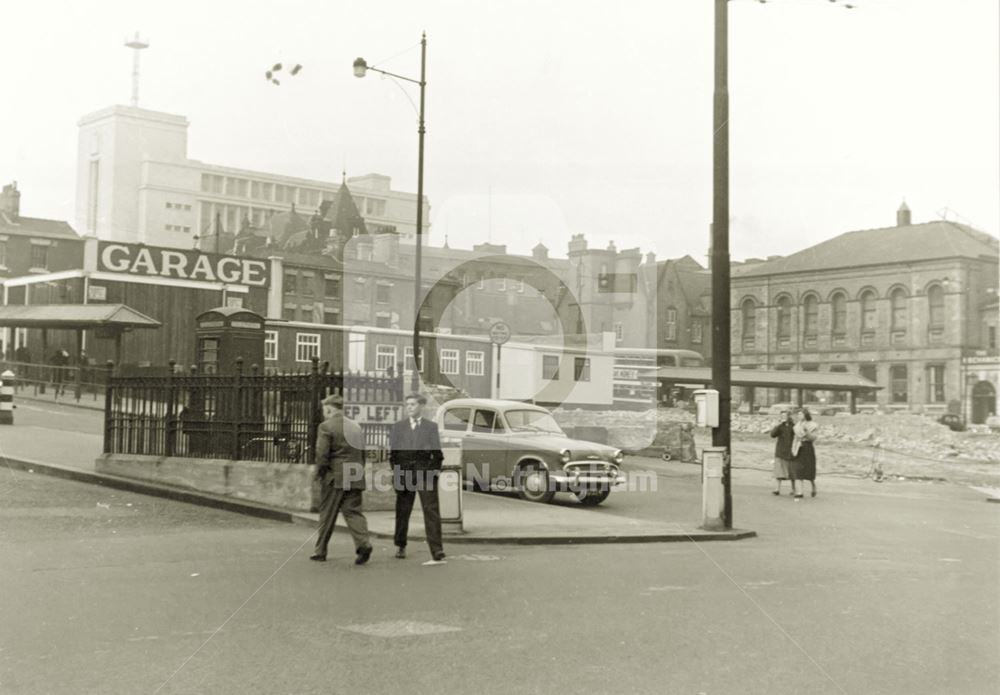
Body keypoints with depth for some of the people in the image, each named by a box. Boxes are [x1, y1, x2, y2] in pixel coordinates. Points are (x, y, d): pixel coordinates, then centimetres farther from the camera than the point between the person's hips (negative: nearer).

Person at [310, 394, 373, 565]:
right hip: (355, 478, 5)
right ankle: (363, 543, -15)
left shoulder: (326, 426, -8)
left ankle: (320, 551, 15)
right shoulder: (356, 426, 13)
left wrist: (319, 473, -1)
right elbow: (362, 453, 15)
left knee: (327, 516, 6)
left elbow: (322, 454, -13)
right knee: (353, 512, 5)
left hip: (334, 478, -5)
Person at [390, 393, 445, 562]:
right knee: (402, 511, 8)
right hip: (404, 472, 1)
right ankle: (400, 546, 22)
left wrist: (435, 470, -4)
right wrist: (396, 472, -1)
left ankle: (436, 549, -9)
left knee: (431, 510, -7)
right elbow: (393, 452, 9)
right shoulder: (398, 427, 12)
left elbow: (437, 452, 8)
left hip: (426, 473, -1)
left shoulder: (431, 427, 10)